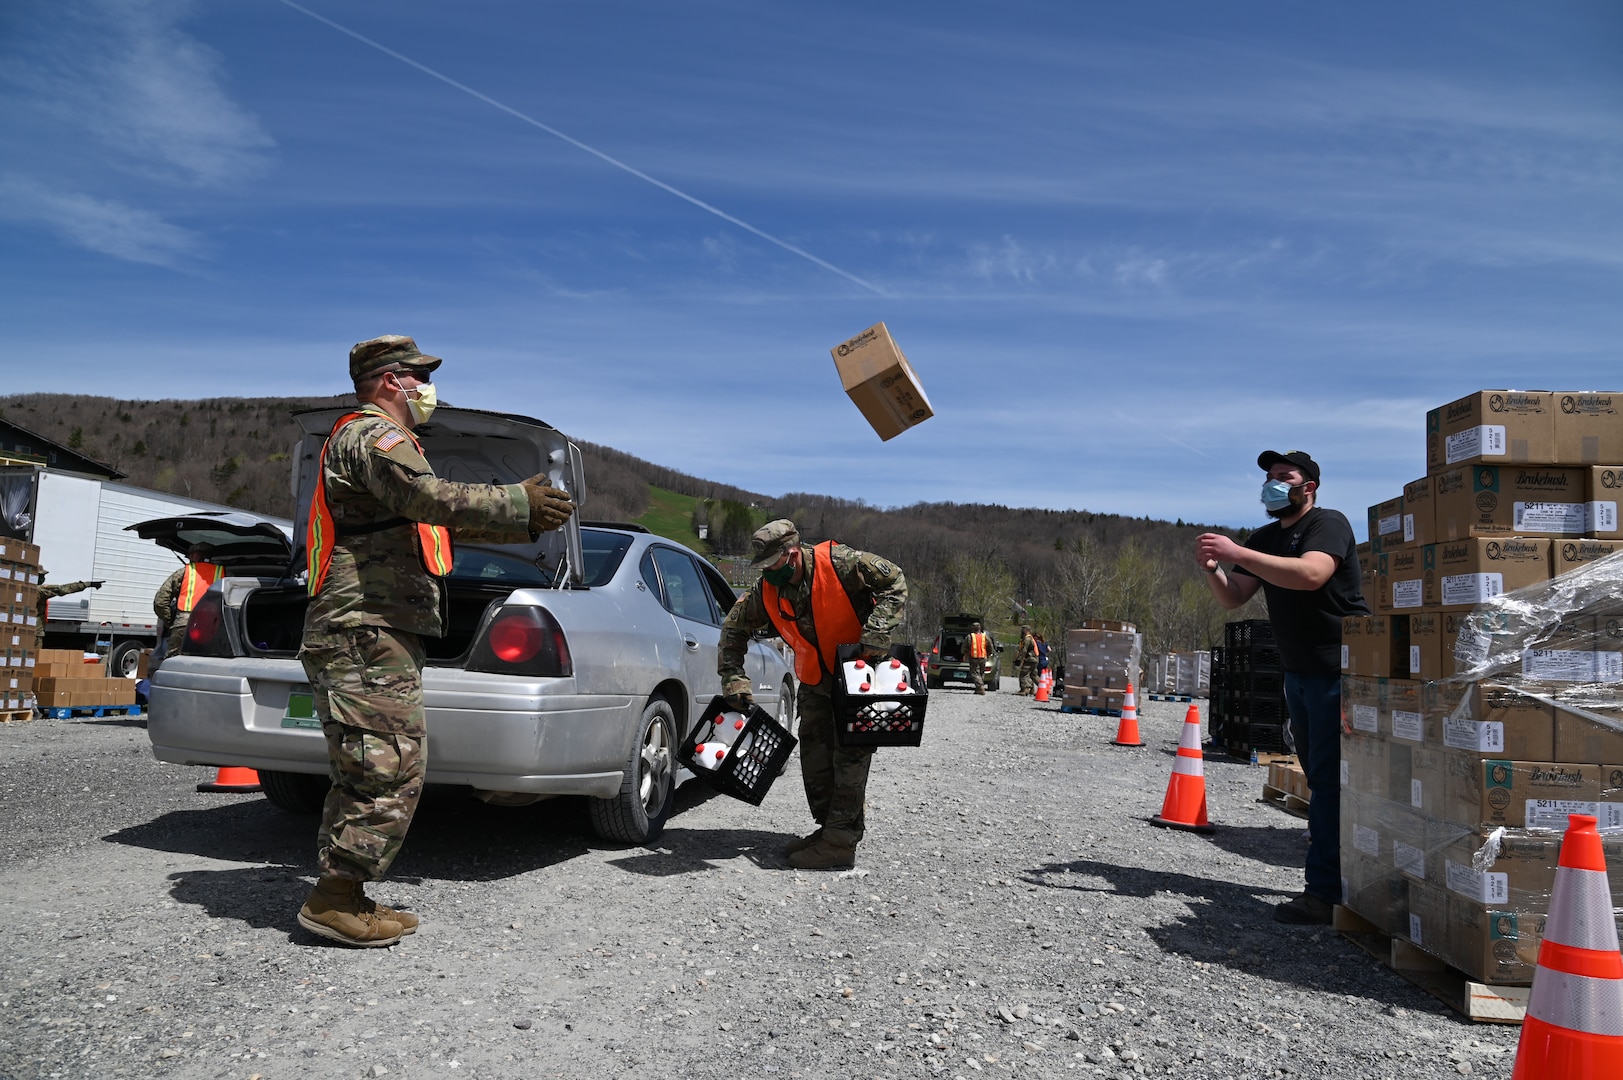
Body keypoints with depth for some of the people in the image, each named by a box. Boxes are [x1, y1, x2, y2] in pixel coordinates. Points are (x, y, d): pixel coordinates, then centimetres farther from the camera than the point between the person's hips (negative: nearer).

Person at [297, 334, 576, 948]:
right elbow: (434, 499, -24)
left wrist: (530, 522, 19)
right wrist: (518, 503, -16)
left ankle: (341, 898, 16)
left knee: (367, 772, 12)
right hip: (367, 629, -11)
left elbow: (443, 520, 28)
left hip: (375, 633, 11)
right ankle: (334, 900, -7)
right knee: (391, 769, -12)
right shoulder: (371, 435, -6)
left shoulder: (378, 441, 29)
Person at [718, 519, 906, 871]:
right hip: (815, 680, 6)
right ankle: (828, 828, 22)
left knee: (850, 756, -10)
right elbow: (734, 628, 3)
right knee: (814, 756, 9)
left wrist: (876, 633, -28)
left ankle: (841, 843, -6)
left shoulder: (840, 563, -27)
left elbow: (894, 580, -19)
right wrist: (734, 679, -5)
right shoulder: (766, 592, -11)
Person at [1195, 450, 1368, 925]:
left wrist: (1236, 553, -31)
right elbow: (1232, 598, 8)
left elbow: (1310, 574, -31)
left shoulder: (1329, 524, -11)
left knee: (1329, 779, -11)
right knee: (1317, 776, 13)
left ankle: (1324, 892, -10)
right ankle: (1346, 876, 24)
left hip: (1338, 668, -9)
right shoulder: (1265, 539, 13)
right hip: (1298, 672, 9)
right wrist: (1212, 569, -13)